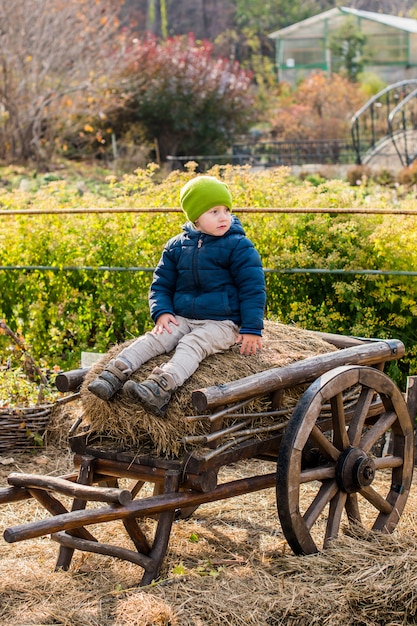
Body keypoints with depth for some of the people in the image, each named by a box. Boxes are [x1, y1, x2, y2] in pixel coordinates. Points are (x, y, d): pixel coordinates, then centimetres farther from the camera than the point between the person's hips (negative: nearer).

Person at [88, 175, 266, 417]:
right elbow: (162, 284, 15)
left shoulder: (239, 247, -4)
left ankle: (161, 388, -56)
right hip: (182, 318, 5)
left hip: (221, 323, -5)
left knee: (191, 346, -32)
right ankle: (113, 374, -33)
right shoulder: (177, 246, 8)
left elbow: (253, 288, -5)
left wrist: (252, 329, -11)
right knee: (151, 340, -19)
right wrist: (162, 312, -4)